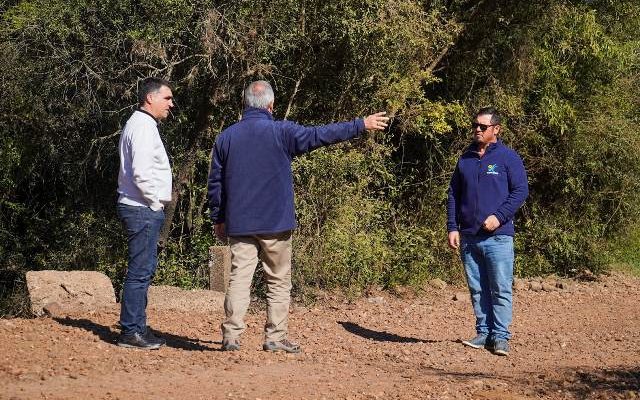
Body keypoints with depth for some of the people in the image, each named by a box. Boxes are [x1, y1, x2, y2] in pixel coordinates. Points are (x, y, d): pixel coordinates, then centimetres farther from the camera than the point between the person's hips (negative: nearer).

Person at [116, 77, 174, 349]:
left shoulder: (141, 124, 18)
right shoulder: (143, 127, -14)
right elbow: (141, 173, -23)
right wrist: (155, 202, -13)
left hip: (145, 208, 11)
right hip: (143, 209, -11)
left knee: (145, 269, 15)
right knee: (140, 271, -7)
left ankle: (137, 327, 21)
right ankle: (131, 332, -4)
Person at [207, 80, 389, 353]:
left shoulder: (226, 137, 4)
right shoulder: (281, 132, -7)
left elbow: (215, 183, 8)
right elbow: (321, 135, -4)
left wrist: (218, 218, 17)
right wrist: (361, 125, 5)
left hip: (239, 224, 3)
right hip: (275, 223, -3)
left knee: (239, 277, 2)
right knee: (279, 281, 7)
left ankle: (231, 335, -7)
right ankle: (275, 337, 7)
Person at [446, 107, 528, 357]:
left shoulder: (507, 157, 0)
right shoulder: (465, 159, 13)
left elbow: (521, 191, -5)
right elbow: (453, 195, 16)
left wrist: (499, 216, -15)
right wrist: (452, 227, 6)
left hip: (498, 236, -5)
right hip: (468, 237, 5)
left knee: (501, 289, -4)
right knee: (477, 289, 9)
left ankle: (500, 336, 0)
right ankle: (483, 332, 16)